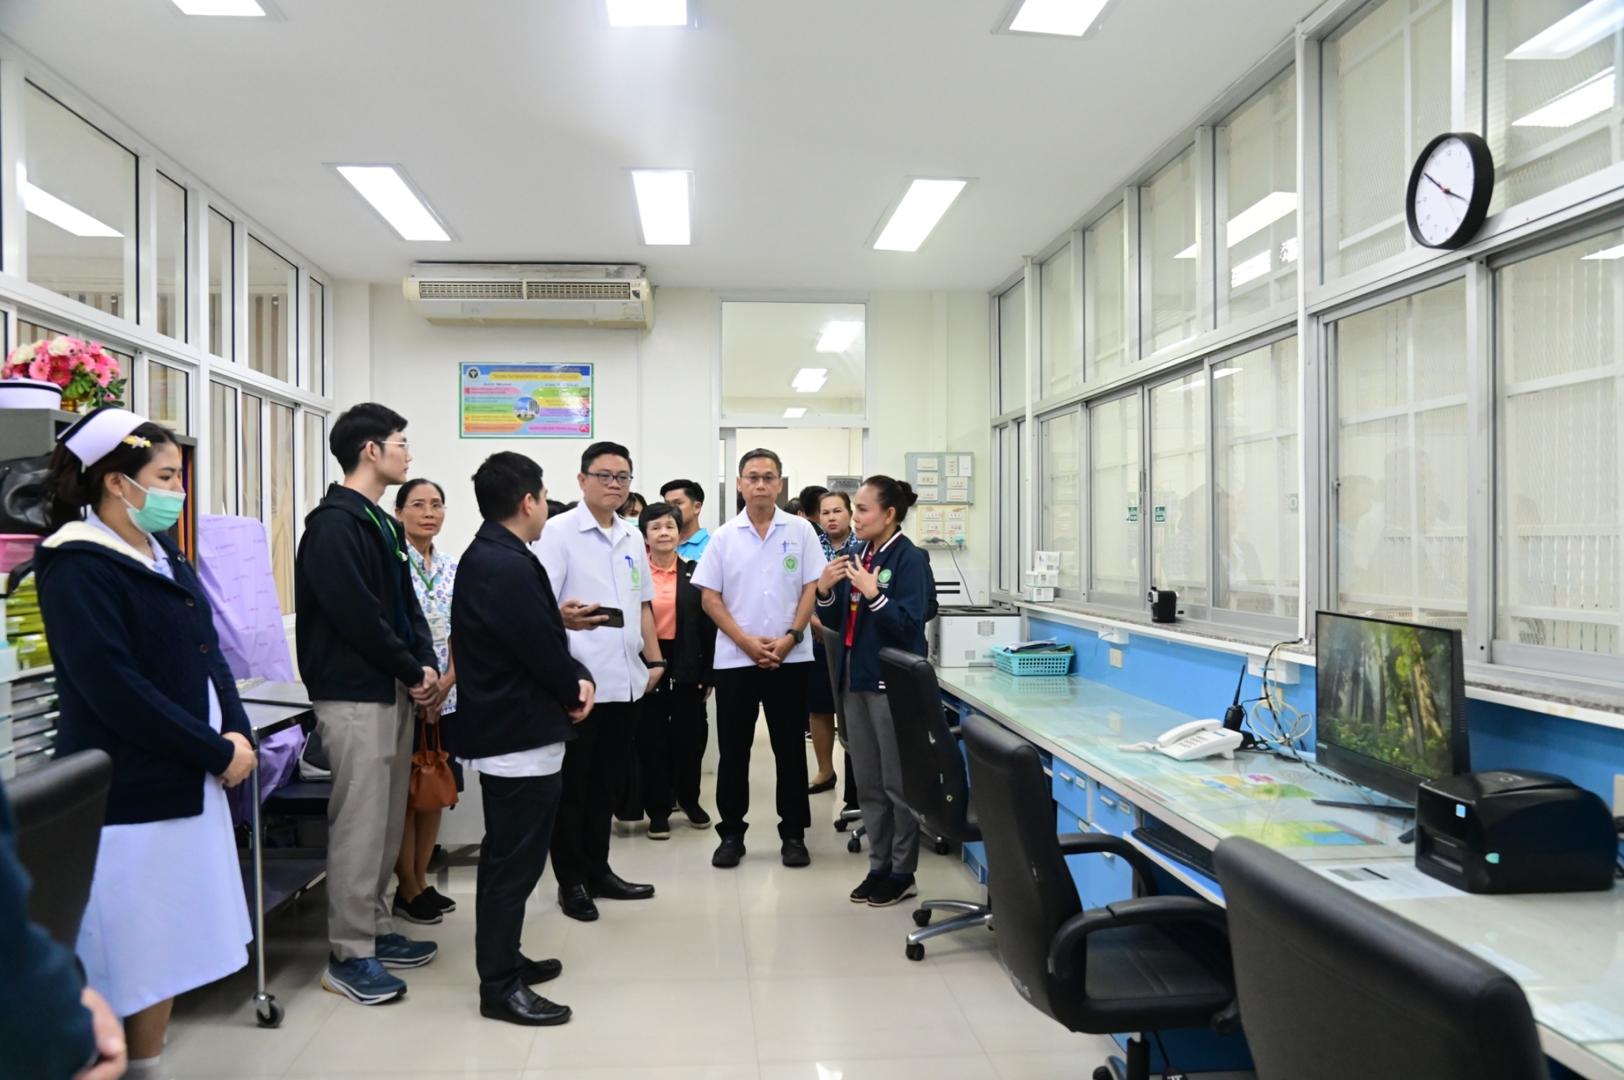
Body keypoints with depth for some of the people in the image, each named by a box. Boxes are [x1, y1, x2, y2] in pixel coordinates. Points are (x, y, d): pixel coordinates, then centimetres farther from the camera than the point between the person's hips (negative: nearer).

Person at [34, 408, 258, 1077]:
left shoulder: (165, 555, 11)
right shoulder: (78, 567, -14)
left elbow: (207, 652, 12)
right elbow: (115, 690, -21)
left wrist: (237, 732, -4)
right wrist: (217, 753, -17)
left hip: (187, 781, 8)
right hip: (128, 791, -8)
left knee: (167, 948, 16)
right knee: (129, 956, 4)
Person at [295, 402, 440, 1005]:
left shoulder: (381, 524, 17)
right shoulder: (334, 523, -13)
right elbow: (357, 615, -20)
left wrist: (425, 666, 2)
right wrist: (413, 670, -11)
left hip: (394, 691, 10)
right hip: (354, 694, -10)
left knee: (388, 820, 15)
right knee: (359, 824, -4)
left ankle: (376, 930, 27)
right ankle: (349, 955, 6)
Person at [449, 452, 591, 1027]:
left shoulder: (486, 556, 10)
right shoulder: (510, 567, -24)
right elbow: (544, 651, -21)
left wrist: (576, 678, -2)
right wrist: (575, 688, -2)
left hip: (505, 727, 11)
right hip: (521, 735, -11)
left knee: (507, 857, 20)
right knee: (515, 861, -1)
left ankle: (502, 958, 33)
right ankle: (500, 985, 10)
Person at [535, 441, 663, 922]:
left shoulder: (633, 538, 14)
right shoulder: (557, 532, -7)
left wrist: (655, 659, 13)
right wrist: (563, 617, -38)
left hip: (625, 680, 6)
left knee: (608, 782, 14)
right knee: (573, 785, 5)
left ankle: (598, 869, 27)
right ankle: (571, 880, 18)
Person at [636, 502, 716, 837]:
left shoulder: (693, 572, 4)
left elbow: (707, 626, 3)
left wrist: (707, 674, -1)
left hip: (686, 666, 1)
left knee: (690, 737, 8)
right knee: (651, 739, 5)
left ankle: (689, 798, 30)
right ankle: (658, 809, 18)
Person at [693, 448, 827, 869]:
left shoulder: (800, 531, 2)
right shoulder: (724, 537, 3)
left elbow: (811, 589, 0)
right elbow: (710, 598, 1)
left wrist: (790, 638, -11)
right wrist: (746, 642, -10)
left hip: (790, 657, -1)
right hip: (734, 659, 1)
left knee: (790, 749, 7)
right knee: (733, 750, 7)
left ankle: (794, 834, 17)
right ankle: (731, 833, 19)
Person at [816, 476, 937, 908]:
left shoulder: (909, 559, -11)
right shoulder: (857, 556, 9)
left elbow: (911, 624, -19)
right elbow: (835, 621, 12)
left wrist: (874, 593, -27)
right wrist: (826, 590, -5)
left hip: (892, 682, -7)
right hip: (856, 678, 8)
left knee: (898, 783, 3)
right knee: (868, 783, 14)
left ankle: (902, 873, 16)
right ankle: (878, 866, 26)